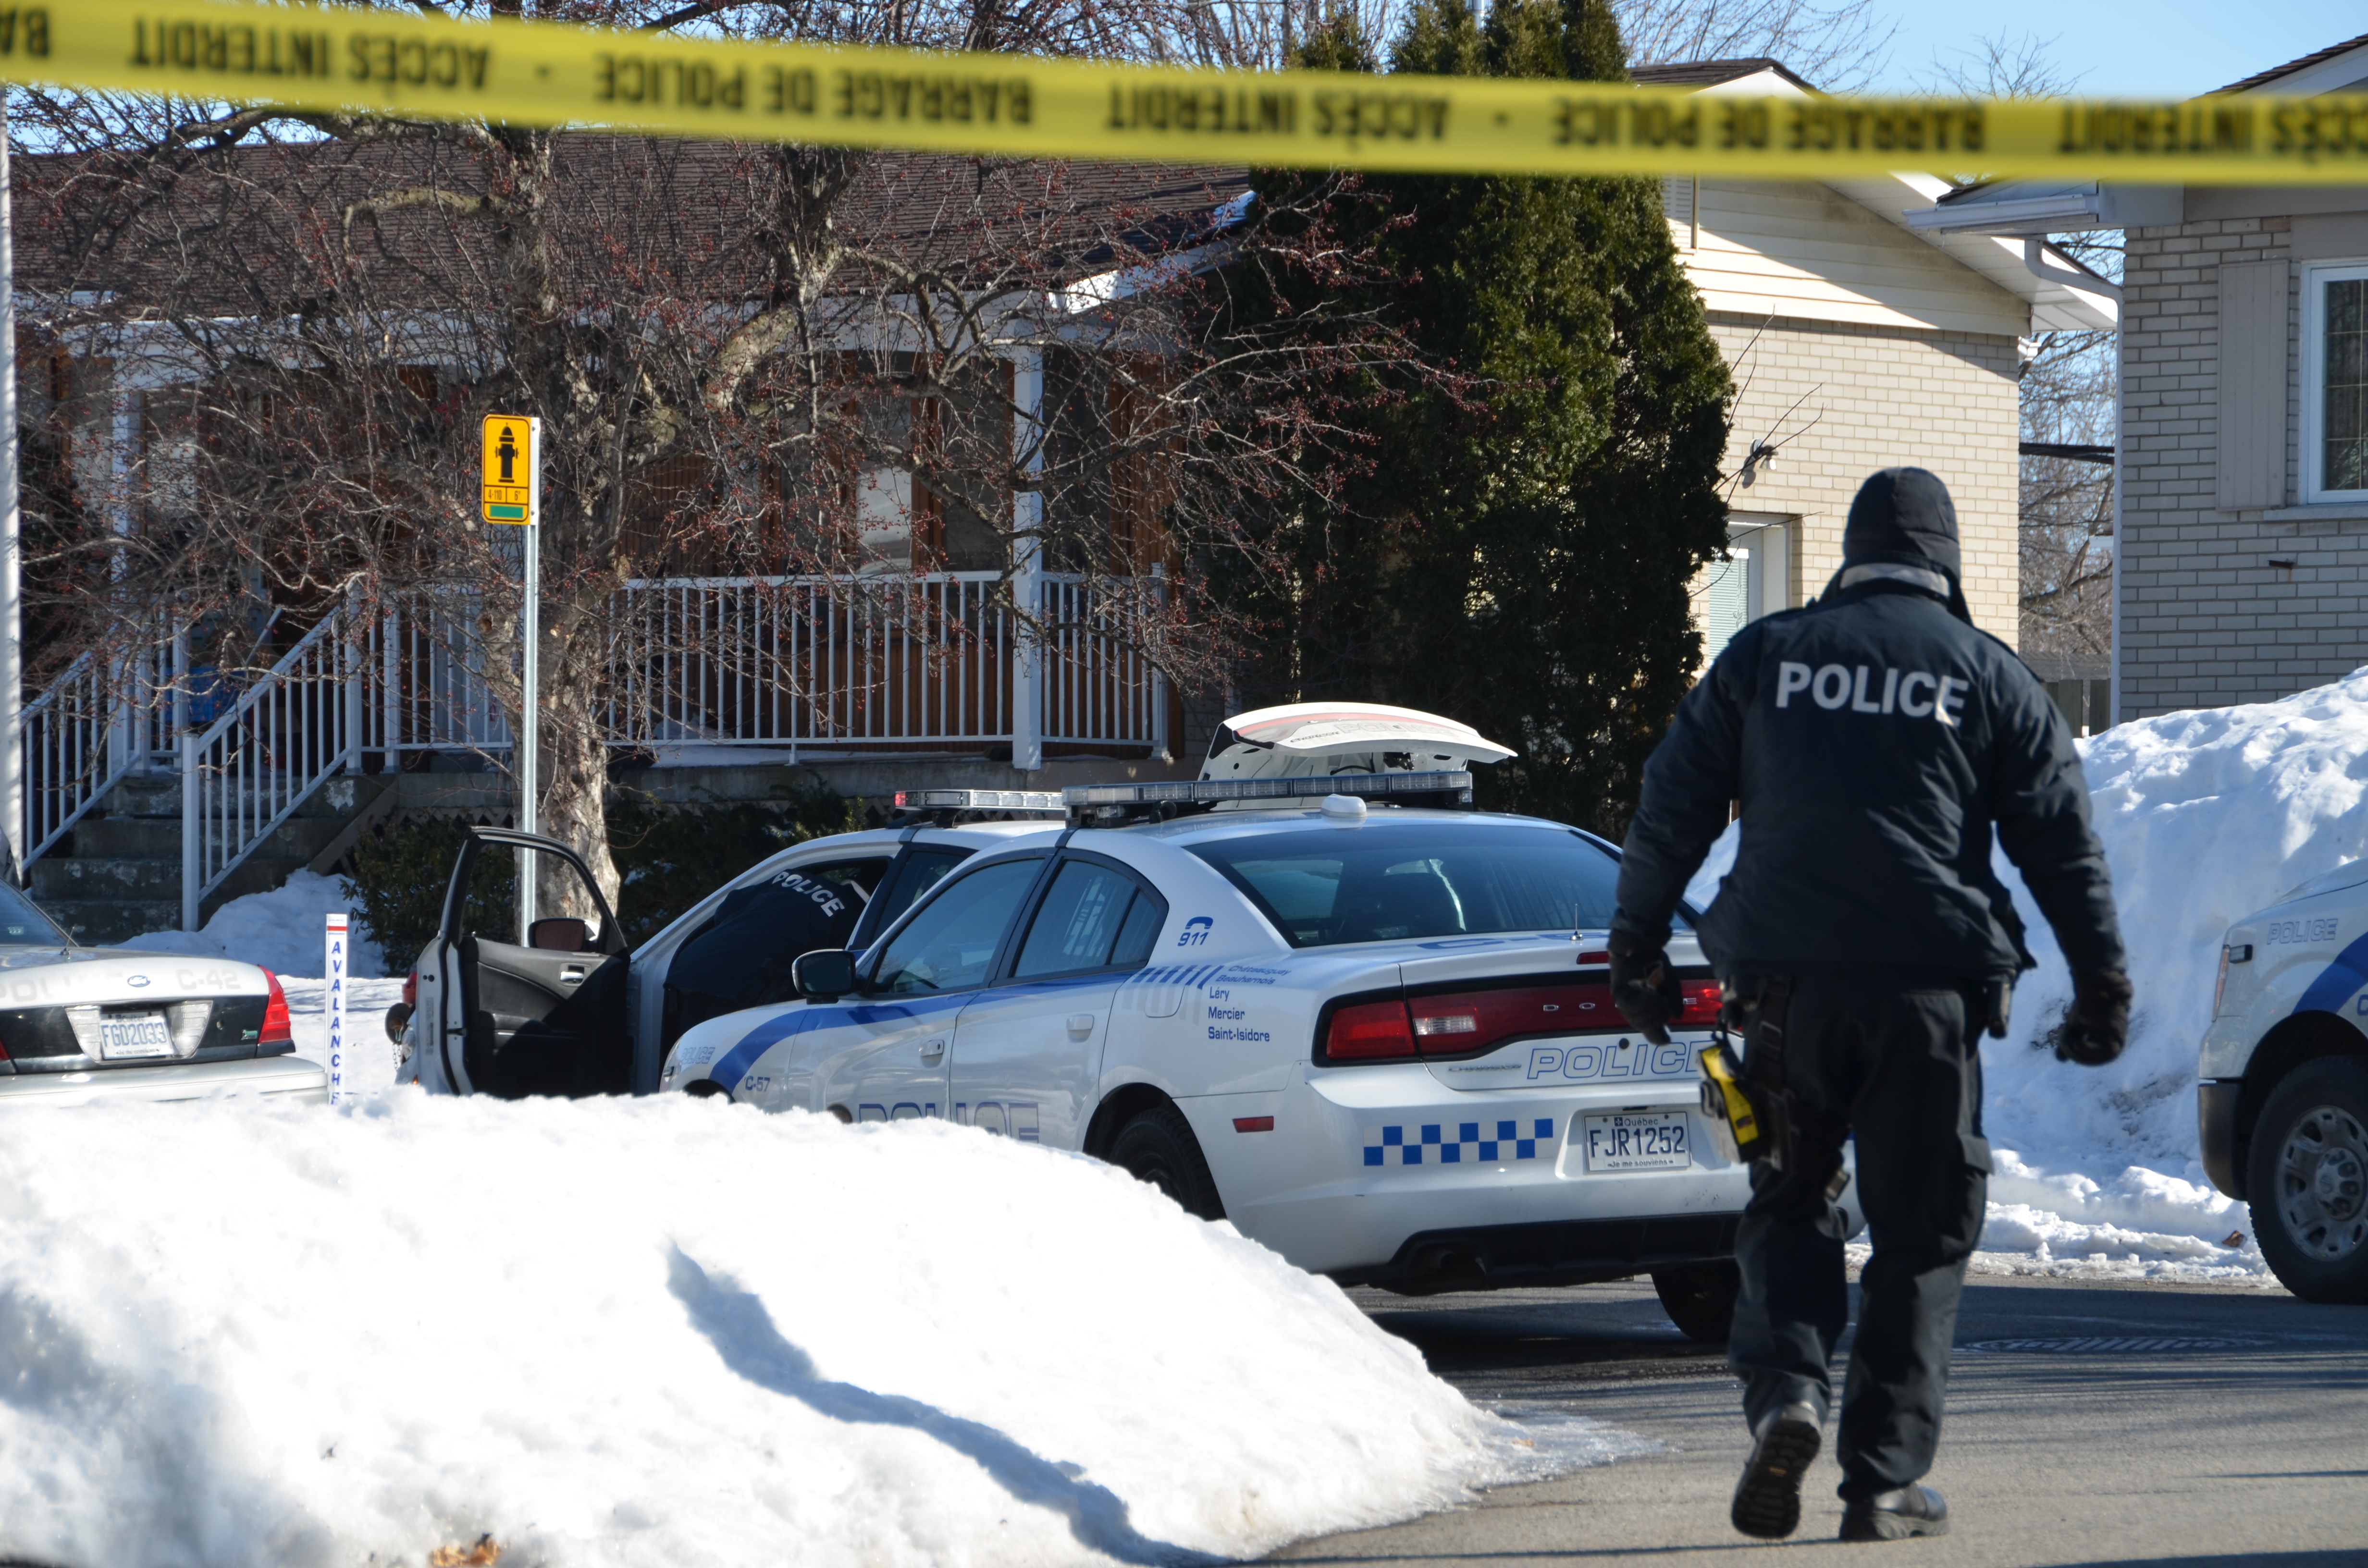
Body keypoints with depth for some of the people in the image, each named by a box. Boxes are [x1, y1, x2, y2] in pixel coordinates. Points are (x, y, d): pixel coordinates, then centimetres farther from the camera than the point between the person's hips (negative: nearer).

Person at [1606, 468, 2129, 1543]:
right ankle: (1884, 1480, 1)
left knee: (1787, 1202, 15)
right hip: (1929, 984, -1)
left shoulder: (1763, 657, 9)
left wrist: (1635, 948, 16)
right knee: (1920, 1233, 6)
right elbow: (2062, 844, 6)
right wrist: (2102, 989, 11)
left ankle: (1784, 1390, -10)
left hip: (1786, 979, 1)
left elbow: (1672, 809, 8)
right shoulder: (1989, 675, 7)